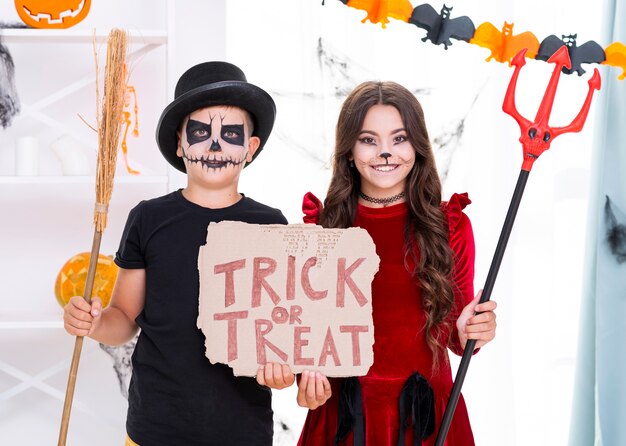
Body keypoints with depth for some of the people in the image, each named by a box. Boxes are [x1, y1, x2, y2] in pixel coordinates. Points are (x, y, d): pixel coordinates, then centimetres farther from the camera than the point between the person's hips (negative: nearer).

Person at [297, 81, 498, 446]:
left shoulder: (450, 226, -2)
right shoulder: (322, 226, -3)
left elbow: (455, 329, 4)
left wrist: (468, 333, -17)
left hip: (425, 415, 0)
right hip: (343, 415, 0)